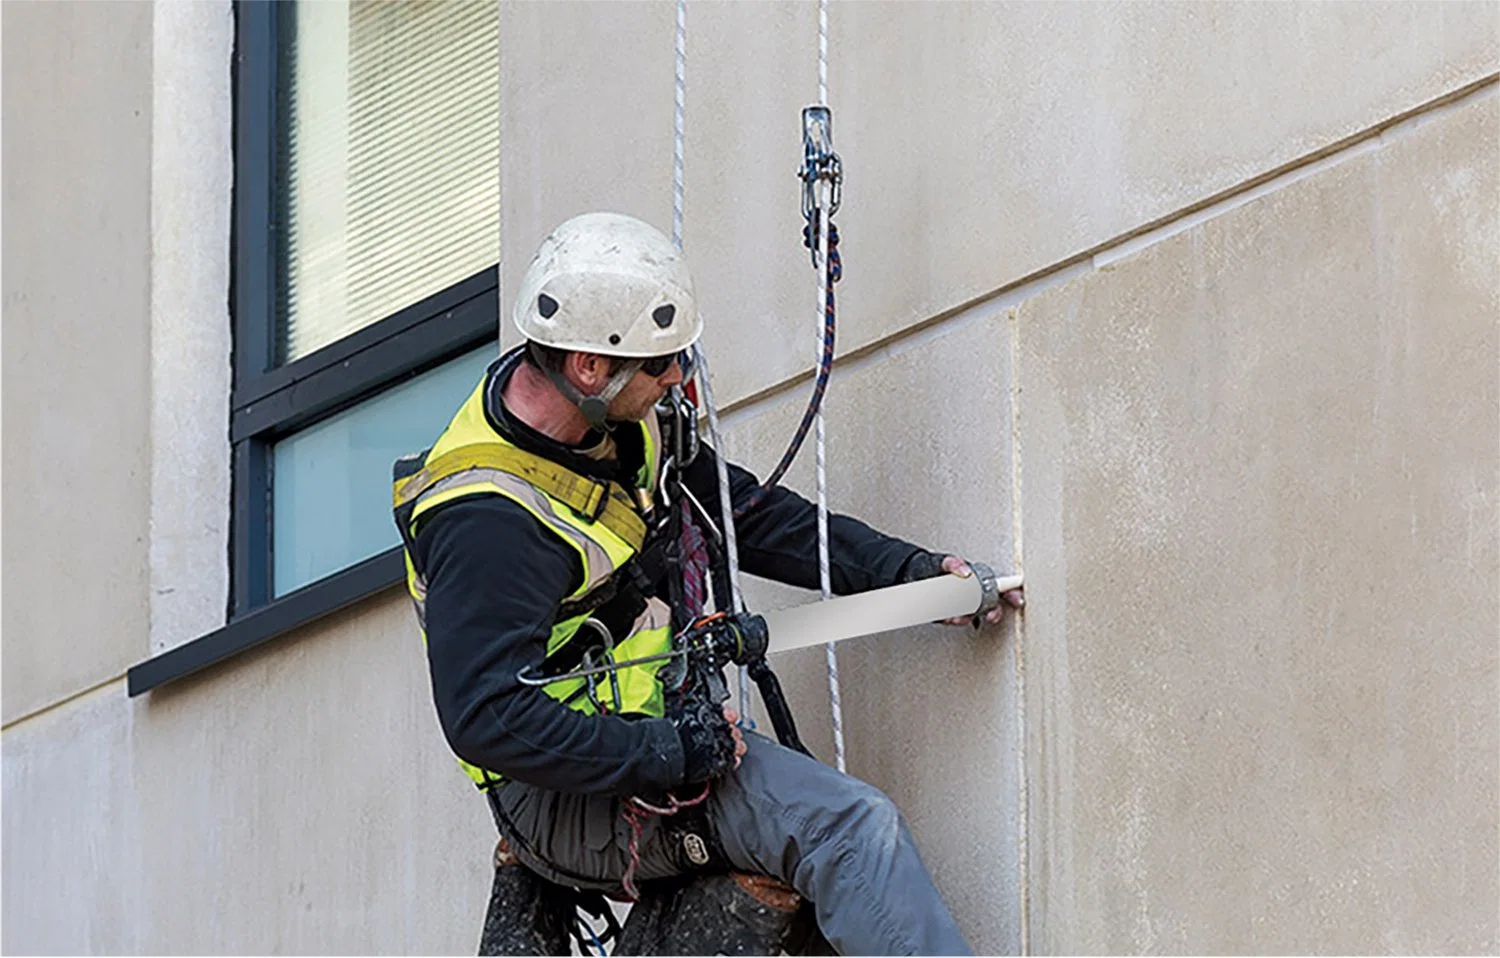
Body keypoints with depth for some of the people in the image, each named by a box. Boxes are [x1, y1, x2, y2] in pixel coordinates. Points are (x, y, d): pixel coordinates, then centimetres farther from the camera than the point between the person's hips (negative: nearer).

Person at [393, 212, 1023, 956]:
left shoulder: (624, 427, 5)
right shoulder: (484, 521, -23)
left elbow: (742, 512, 17)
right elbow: (487, 718, -27)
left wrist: (908, 569, 9)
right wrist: (668, 753, -26)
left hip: (656, 738, 10)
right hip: (564, 803, -10)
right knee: (852, 826, -24)